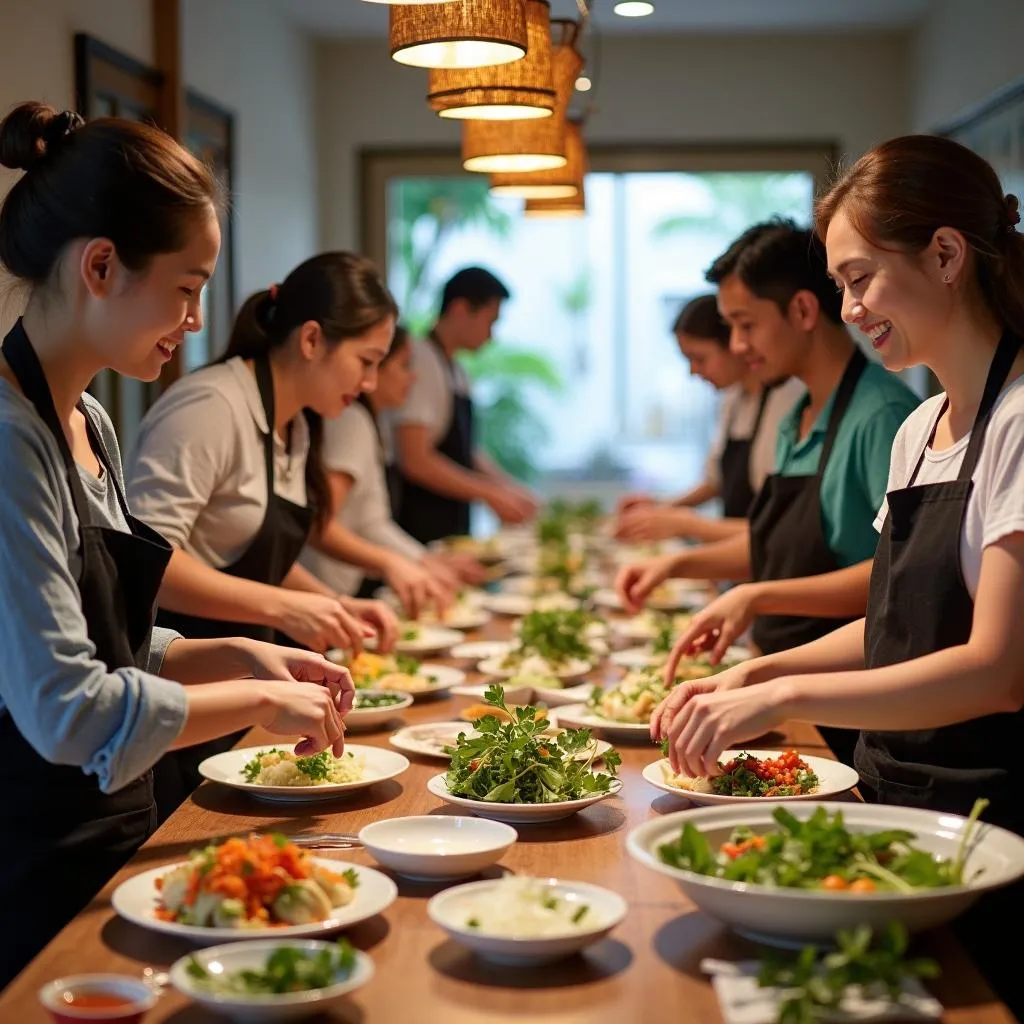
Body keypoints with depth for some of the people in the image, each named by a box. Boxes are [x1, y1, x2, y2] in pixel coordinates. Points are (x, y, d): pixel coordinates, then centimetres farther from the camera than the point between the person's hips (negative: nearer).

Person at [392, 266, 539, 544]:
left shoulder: (457, 372, 11)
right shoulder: (423, 362, -16)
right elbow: (415, 460, -22)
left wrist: (511, 489, 10)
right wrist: (490, 494, -16)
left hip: (454, 526, 8)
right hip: (423, 530, -8)